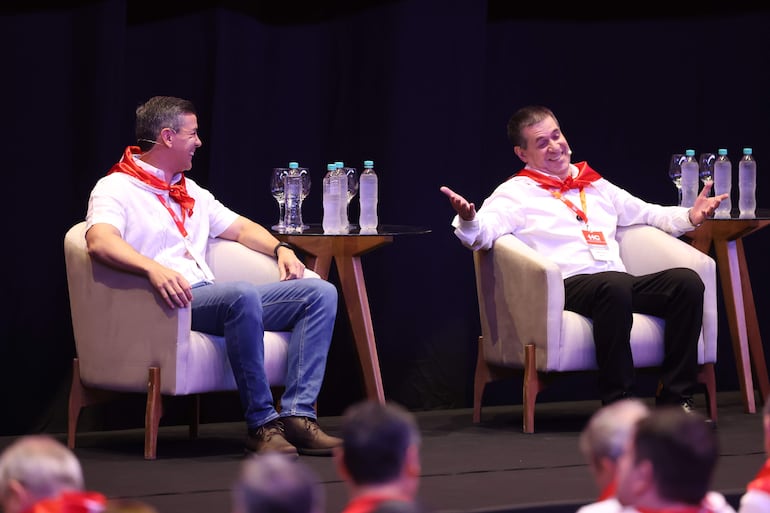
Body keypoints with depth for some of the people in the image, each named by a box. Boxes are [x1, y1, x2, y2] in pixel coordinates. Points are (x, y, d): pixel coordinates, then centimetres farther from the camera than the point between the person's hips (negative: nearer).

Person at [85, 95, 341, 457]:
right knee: (243, 296, -38)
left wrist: (281, 249, 13)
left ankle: (297, 415, -20)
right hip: (169, 303, -9)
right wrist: (153, 268, -37)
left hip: (212, 297, 9)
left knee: (320, 293, -7)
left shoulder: (191, 192, 28)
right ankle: (261, 423, -29)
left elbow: (240, 228, 35)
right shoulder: (115, 189, 0)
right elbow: (100, 241, -19)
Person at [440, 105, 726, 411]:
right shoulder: (515, 193, 10)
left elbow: (648, 214, 36)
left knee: (686, 281, -19)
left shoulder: (596, 186, 29)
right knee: (615, 285, -39)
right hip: (567, 284, -6)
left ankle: (676, 398, -17)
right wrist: (468, 220, -31)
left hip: (620, 284, 6)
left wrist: (689, 217, 19)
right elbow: (485, 232, -8)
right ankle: (618, 404, -33)